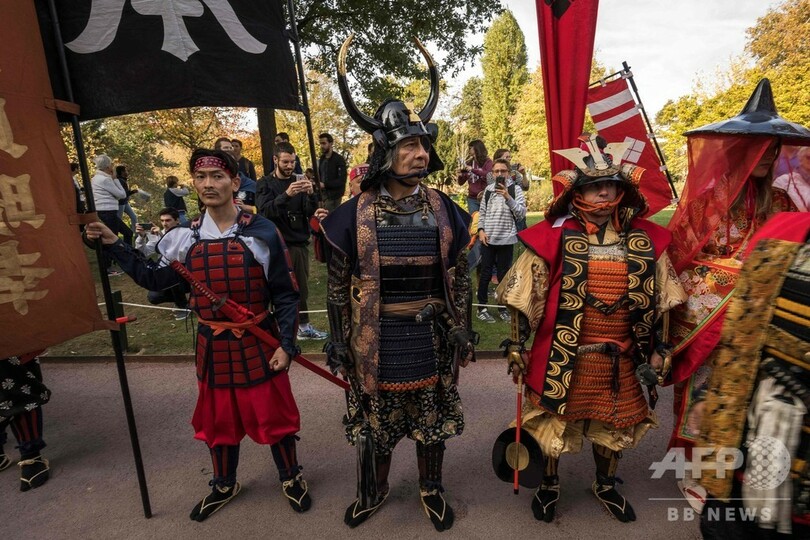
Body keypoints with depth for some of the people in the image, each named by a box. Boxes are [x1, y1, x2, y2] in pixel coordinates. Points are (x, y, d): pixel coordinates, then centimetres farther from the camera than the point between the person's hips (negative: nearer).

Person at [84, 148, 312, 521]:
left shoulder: (262, 233, -12)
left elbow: (285, 295, -8)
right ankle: (224, 485, 46)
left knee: (274, 415, 11)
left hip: (259, 345, -3)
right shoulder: (184, 239, 0)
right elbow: (155, 280, 13)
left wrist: (286, 344, -11)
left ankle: (291, 478, 38)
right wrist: (113, 245, 7)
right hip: (213, 346, 4)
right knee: (217, 419, 20)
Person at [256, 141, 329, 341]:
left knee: (302, 287, 8)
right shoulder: (265, 183, 1)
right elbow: (265, 211, -16)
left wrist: (311, 194, -21)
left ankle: (304, 326, 18)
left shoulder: (299, 181, 10)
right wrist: (286, 195, -31)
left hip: (300, 242, 4)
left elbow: (310, 212, 0)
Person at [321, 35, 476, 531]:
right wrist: (341, 341, 0)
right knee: (376, 421, 17)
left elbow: (460, 276, 4)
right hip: (375, 341, -1)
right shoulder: (354, 215, -8)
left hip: (432, 340, 1)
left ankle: (432, 488, 45)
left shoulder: (444, 210, -3)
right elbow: (339, 284, -1)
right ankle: (377, 488, 45)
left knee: (433, 420, 18)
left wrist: (463, 331, 5)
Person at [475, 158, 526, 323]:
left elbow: (522, 214, -9)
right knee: (485, 273, 5)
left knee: (503, 274, 8)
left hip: (506, 239, -1)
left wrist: (508, 197, -18)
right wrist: (481, 230, -1)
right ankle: (482, 308, 16)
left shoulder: (515, 189, 0)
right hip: (488, 239, 2)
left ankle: (503, 308, 21)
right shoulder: (488, 189, 9)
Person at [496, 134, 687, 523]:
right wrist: (517, 346, -7)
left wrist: (658, 350, 8)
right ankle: (549, 485, 42)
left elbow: (659, 300, 8)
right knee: (554, 422, 13)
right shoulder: (554, 236, -12)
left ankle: (605, 486, 50)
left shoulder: (644, 238, -1)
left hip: (620, 359, 4)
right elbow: (524, 297, -8)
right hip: (562, 356, -3)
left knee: (615, 426, 21)